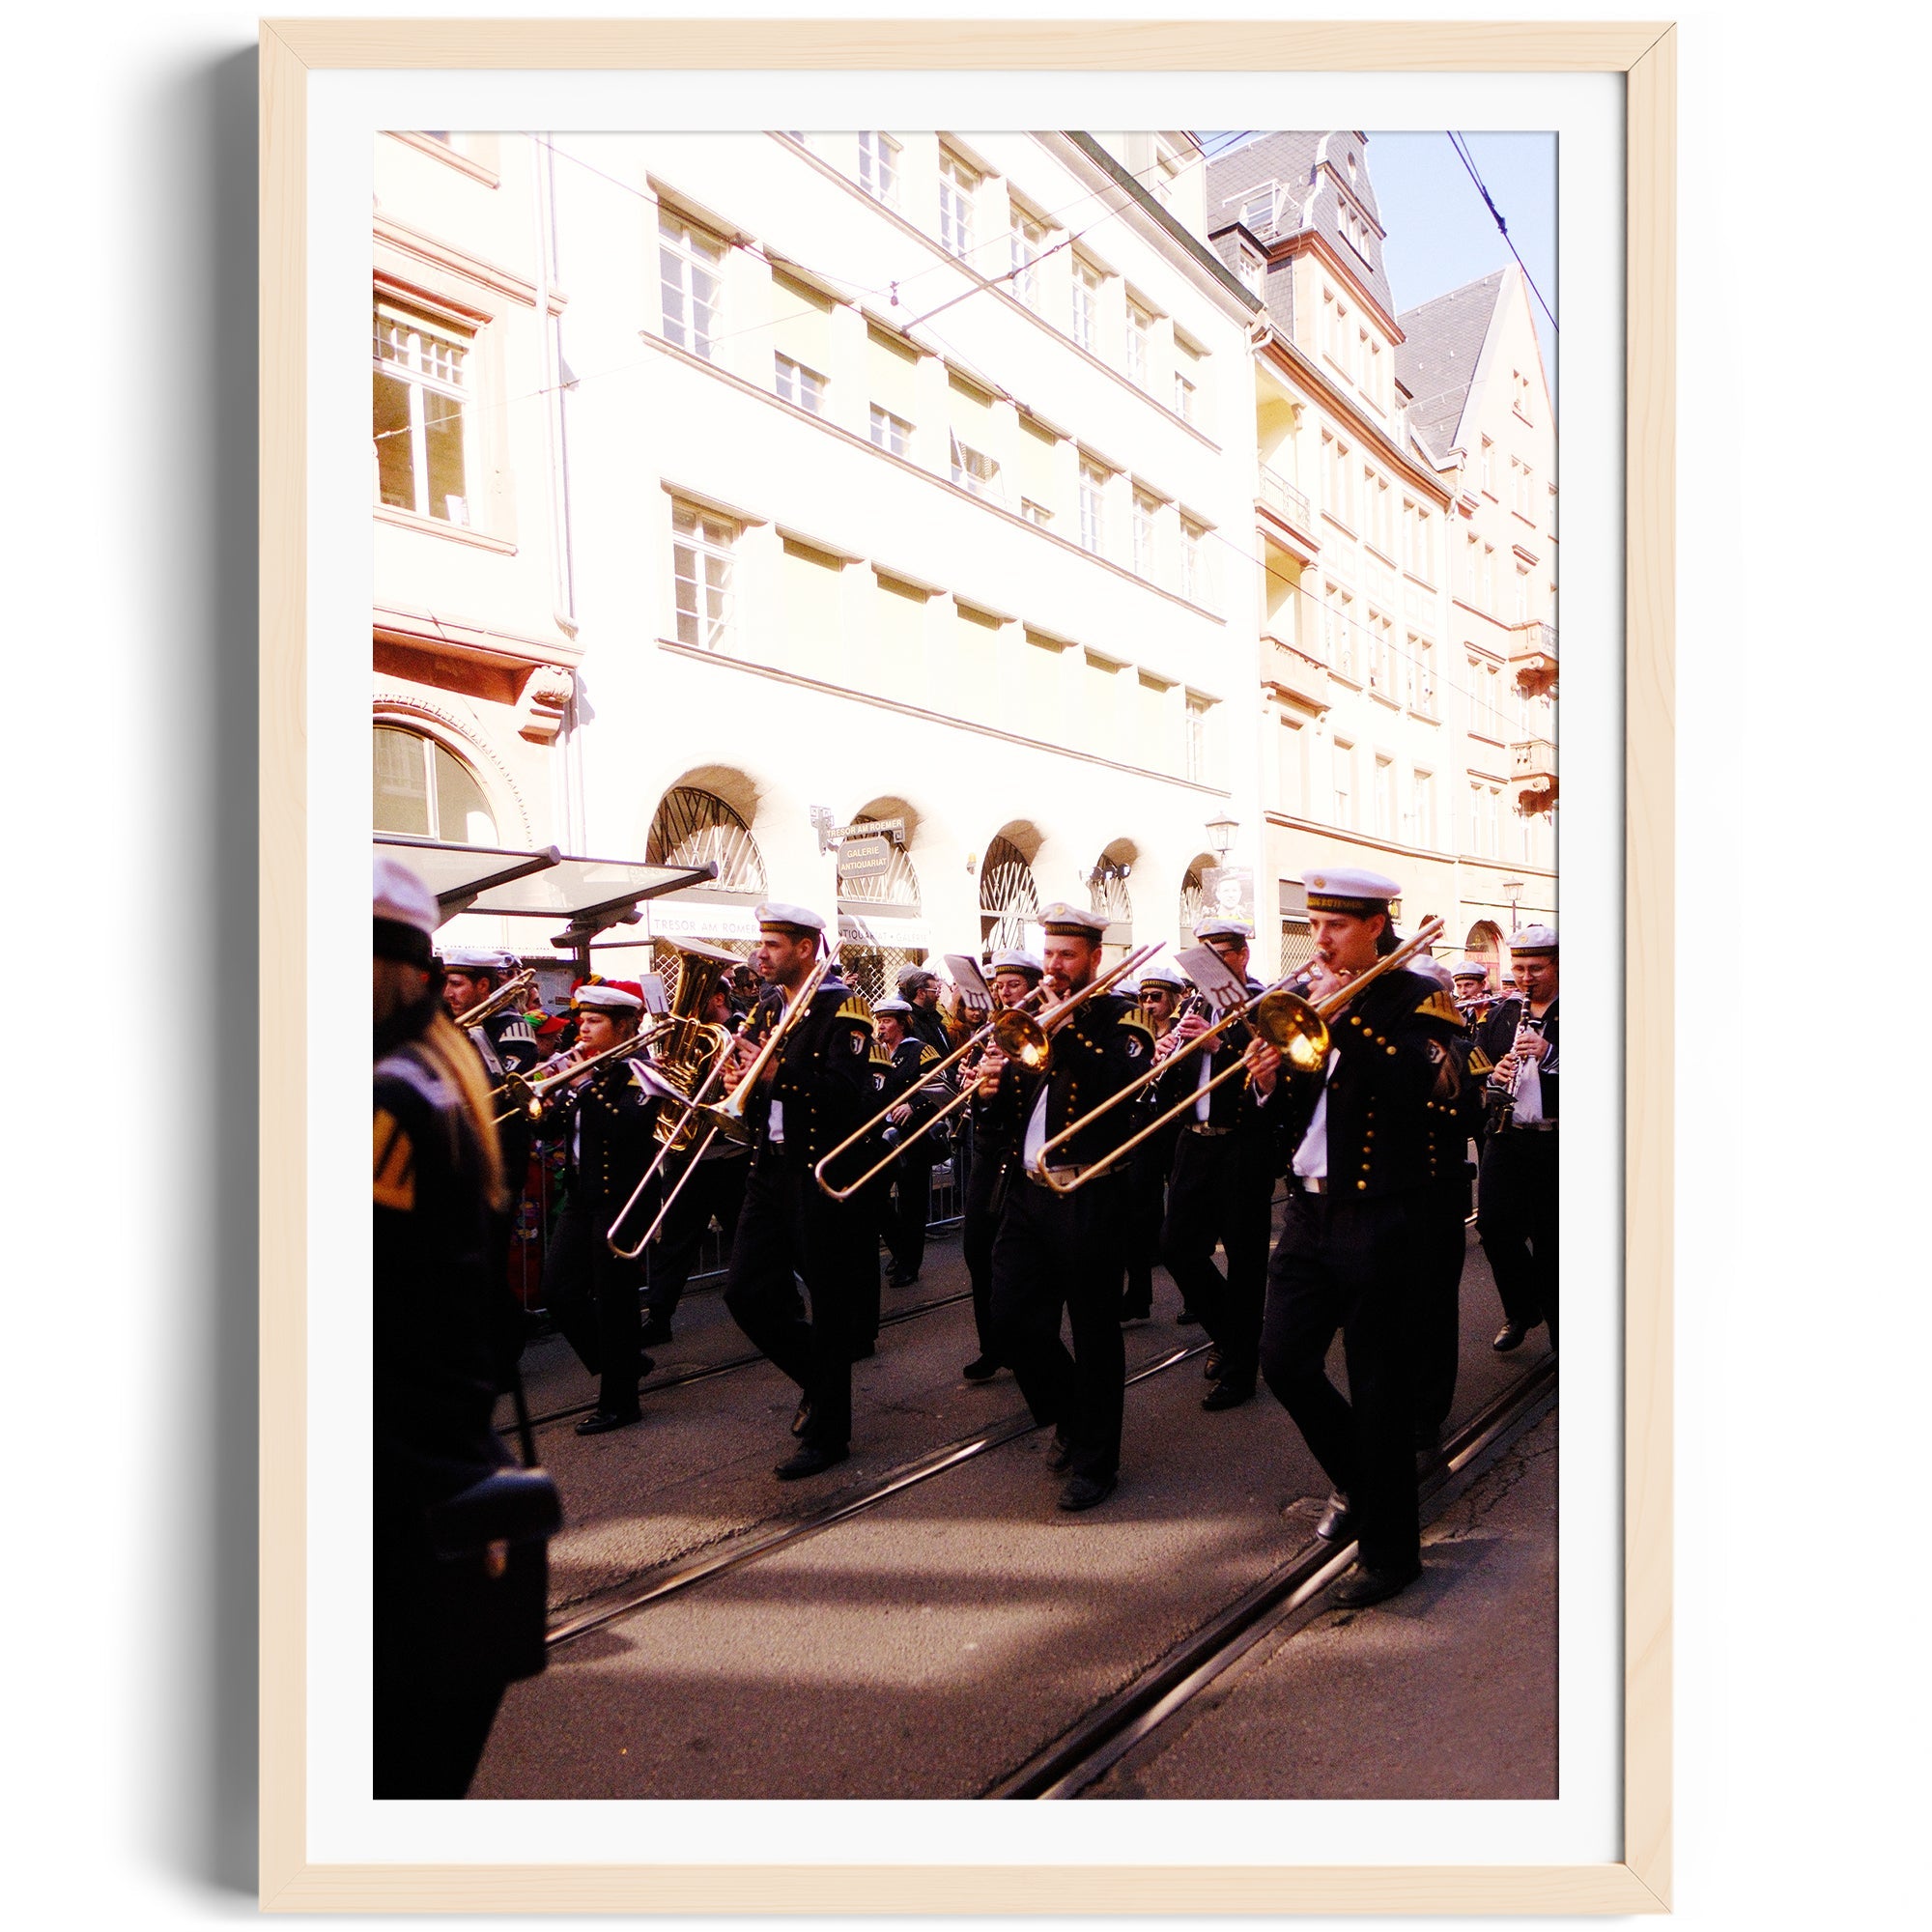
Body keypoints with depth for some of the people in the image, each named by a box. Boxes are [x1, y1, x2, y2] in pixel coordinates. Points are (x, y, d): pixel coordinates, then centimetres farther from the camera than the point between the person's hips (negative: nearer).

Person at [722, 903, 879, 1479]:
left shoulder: (842, 1007, -10)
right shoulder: (768, 1008, 13)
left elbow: (847, 1093, -22)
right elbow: (754, 1072, 17)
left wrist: (776, 1072, -26)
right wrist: (743, 1072, -5)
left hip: (824, 1174, -7)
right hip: (771, 1169, 7)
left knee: (829, 1303, 3)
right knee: (746, 1291, 6)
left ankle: (827, 1433, 19)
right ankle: (818, 1377, 30)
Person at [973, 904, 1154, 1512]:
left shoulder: (1119, 1019, -2)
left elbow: (1129, 1081, -23)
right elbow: (1007, 1113, 14)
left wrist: (1066, 1029, -23)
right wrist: (992, 1089, -8)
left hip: (1088, 1196, -6)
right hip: (1026, 1191, 6)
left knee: (1094, 1332, 3)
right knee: (1012, 1324, 7)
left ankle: (1095, 1460, 19)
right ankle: (1070, 1417, 32)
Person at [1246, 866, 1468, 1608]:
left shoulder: (1416, 998, -6)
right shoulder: (1313, 1000, 12)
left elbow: (1412, 1085, -25)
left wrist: (1344, 1013, -23)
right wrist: (1267, 1082, -8)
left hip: (1377, 1216, -6)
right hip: (1310, 1208, 6)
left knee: (1379, 1386, 2)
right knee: (1284, 1361, 8)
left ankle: (1389, 1551, 18)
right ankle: (1358, 1482, 33)